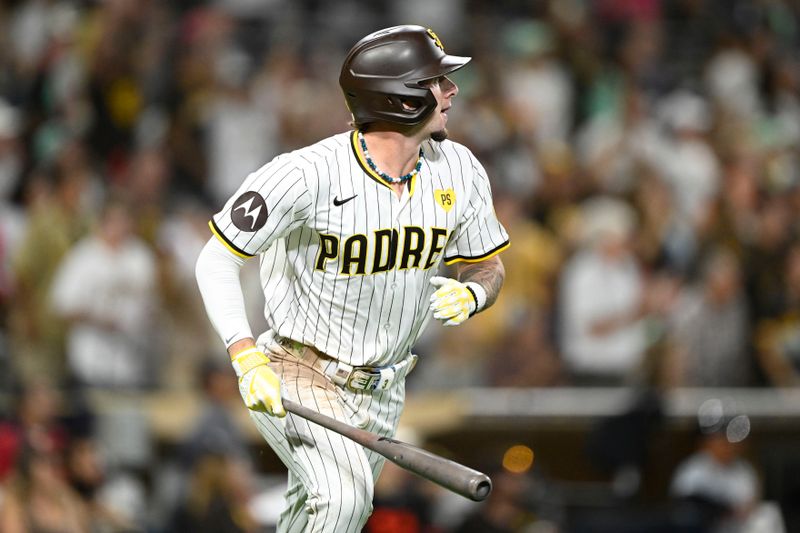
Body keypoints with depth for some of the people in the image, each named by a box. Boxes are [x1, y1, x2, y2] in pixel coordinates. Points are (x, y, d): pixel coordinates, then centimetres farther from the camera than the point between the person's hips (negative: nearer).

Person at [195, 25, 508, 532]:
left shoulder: (459, 171, -5)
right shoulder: (307, 175, -24)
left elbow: (488, 265, 8)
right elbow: (216, 260, -18)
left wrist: (472, 292, -17)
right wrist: (247, 360, -30)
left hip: (381, 389, 7)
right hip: (295, 373, -7)